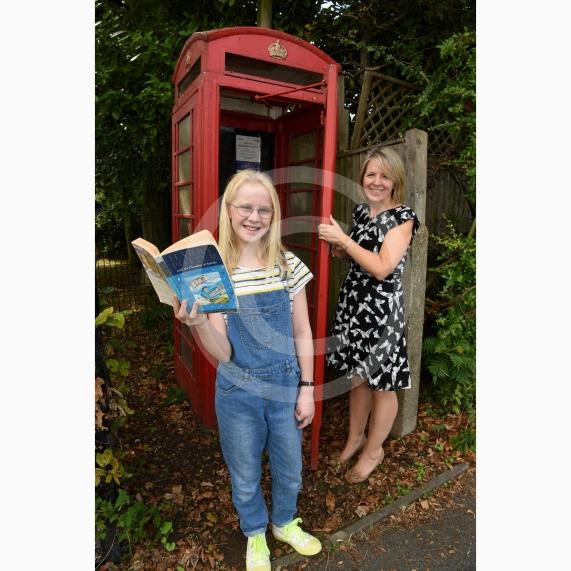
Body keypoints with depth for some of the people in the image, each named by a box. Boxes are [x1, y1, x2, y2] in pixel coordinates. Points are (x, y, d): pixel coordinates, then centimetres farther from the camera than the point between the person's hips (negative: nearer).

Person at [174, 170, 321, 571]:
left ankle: (284, 523, 54)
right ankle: (255, 535, 51)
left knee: (289, 470, 22)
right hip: (238, 392, -1)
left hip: (286, 386, 1)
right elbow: (223, 352, -14)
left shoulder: (289, 265, -9)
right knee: (246, 476, 21)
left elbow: (302, 333, -1)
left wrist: (306, 389, -2)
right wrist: (197, 324, -33)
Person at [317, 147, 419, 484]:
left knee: (382, 384, 9)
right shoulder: (360, 211, 9)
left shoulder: (403, 217, -11)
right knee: (357, 377, 18)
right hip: (353, 304, 6)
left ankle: (374, 450, 29)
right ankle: (355, 438, 38)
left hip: (382, 310, -6)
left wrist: (343, 239, -18)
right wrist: (341, 251, 0)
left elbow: (382, 268, -21)